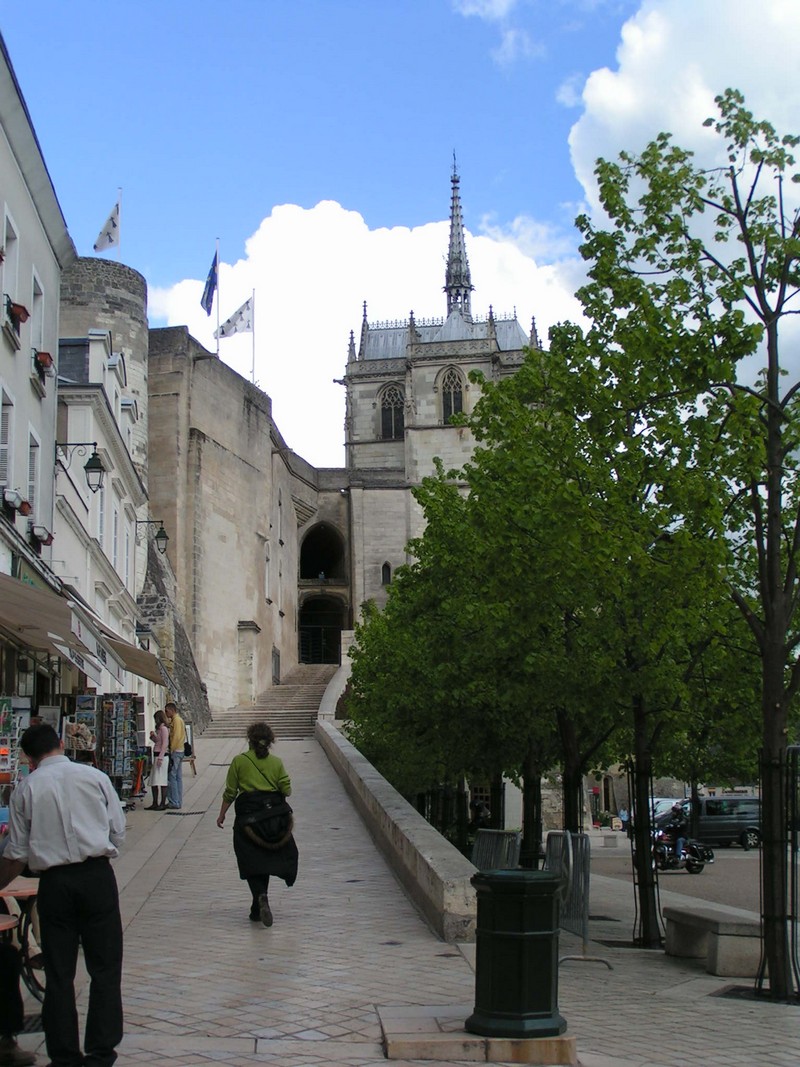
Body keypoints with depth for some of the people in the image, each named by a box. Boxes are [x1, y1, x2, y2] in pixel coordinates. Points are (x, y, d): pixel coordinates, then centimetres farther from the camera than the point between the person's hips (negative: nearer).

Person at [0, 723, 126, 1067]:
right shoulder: (94, 777, 2)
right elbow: (118, 830, 3)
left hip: (54, 883, 0)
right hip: (97, 875, 0)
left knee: (58, 973, 9)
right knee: (104, 967, 8)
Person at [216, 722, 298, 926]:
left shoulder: (239, 761, -1)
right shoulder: (276, 762, 3)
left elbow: (230, 793, -1)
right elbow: (287, 790, 0)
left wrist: (221, 815, 10)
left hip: (248, 815, -2)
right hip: (275, 813, 2)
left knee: (252, 862, 2)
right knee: (265, 859, 14)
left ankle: (261, 896, -23)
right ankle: (258, 908, 18)